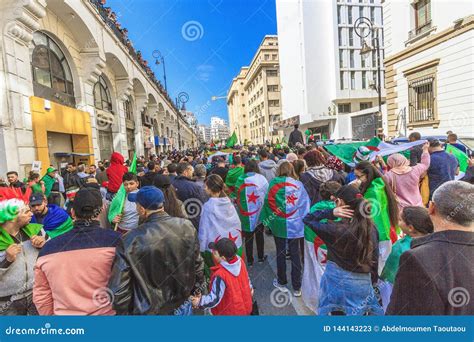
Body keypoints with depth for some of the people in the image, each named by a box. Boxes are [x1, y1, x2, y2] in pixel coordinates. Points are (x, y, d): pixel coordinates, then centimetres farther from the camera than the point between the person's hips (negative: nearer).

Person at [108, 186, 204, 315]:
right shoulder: (187, 226, -16)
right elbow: (198, 265, -4)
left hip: (149, 311, -2)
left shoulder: (130, 241, -24)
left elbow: (118, 291, -17)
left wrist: (125, 312, 1)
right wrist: (193, 291, 13)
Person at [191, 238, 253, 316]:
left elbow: (215, 298, -27)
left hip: (230, 313, -6)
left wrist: (200, 302, -13)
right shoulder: (239, 261, -17)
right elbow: (246, 278, 1)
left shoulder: (220, 275, -37)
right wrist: (250, 288, 20)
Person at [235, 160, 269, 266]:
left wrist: (240, 209, 8)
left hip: (245, 214, -1)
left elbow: (237, 197, -5)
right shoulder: (261, 179, -9)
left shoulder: (240, 180, -10)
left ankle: (249, 260, 21)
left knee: (248, 236, 11)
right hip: (259, 213, 1)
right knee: (259, 235, 18)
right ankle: (261, 257, 32)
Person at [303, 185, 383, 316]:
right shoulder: (371, 228, -8)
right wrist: (373, 280, 15)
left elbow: (307, 219, -13)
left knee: (337, 311, 18)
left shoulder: (335, 229, -22)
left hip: (338, 281, -3)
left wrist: (331, 212, -23)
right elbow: (374, 258, 1)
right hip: (363, 282, 4)